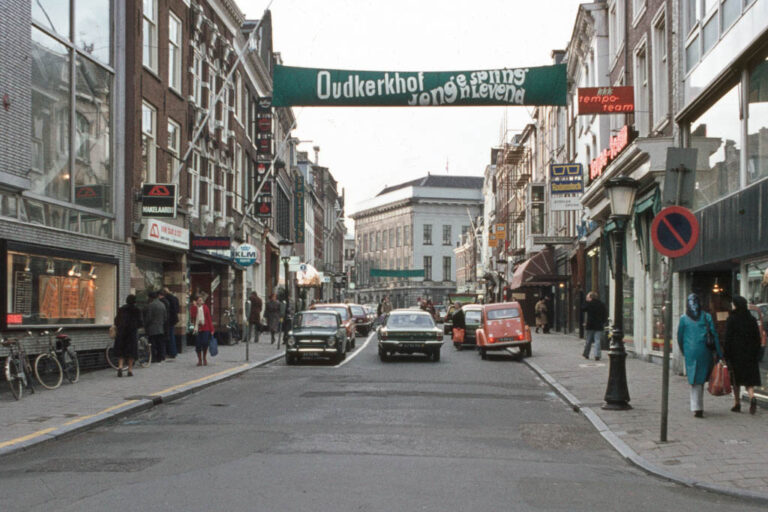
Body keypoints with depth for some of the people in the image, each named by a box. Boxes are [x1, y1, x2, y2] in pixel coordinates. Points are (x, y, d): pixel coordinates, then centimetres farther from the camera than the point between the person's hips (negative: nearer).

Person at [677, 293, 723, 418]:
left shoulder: (684, 319, 1)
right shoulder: (706, 317, 2)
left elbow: (679, 336, 5)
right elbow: (714, 335, 1)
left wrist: (683, 351, 20)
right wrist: (719, 353, 3)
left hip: (690, 352, -1)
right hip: (704, 350, 1)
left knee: (695, 381, 4)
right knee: (701, 379, 13)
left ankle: (696, 407, -5)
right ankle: (699, 406, 18)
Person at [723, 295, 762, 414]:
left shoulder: (731, 319, -9)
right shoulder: (751, 319, 3)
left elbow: (727, 339, -10)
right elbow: (758, 338, 6)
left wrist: (726, 355, -5)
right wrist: (756, 354, 12)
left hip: (735, 354, -3)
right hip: (750, 354, 3)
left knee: (736, 379, 9)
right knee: (749, 379, 5)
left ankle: (737, 404, 13)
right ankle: (752, 397, -19)